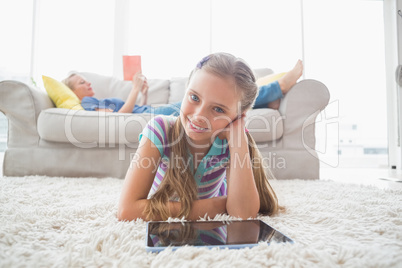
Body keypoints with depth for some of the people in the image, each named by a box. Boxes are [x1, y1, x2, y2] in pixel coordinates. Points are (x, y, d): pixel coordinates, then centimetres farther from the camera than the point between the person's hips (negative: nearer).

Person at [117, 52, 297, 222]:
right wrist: (215, 207, -43)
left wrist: (237, 137, -45)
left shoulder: (231, 139, -30)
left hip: (214, 197, 1)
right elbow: (127, 210, -44)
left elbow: (244, 214, -41)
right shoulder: (161, 129, -36)